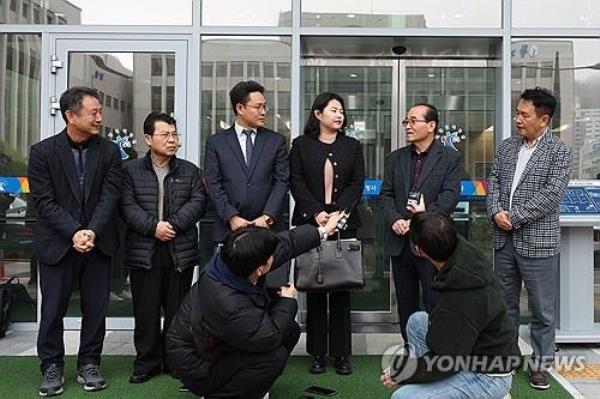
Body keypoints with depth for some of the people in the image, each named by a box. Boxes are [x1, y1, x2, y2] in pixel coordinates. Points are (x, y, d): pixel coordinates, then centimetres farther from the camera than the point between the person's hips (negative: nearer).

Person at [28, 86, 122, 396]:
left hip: (98, 243, 2)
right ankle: (52, 368, 21)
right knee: (53, 309, 5)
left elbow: (110, 196, -4)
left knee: (95, 308, 8)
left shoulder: (109, 151, 2)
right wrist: (73, 233, -17)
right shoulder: (42, 152, -3)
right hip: (57, 244, -1)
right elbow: (44, 201, -7)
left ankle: (89, 364, 23)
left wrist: (92, 232, -17)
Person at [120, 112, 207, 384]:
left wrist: (174, 224, -15)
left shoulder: (189, 171, 10)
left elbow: (197, 202, -2)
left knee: (177, 309, 8)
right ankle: (147, 361, 17)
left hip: (181, 250, 1)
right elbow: (128, 206, -4)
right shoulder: (131, 170, 5)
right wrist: (153, 226, -17)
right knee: (146, 310, 5)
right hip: (144, 250, -1)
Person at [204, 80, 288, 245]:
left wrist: (267, 216, -9)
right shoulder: (216, 142, 6)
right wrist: (232, 217, -11)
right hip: (229, 228, 0)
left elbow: (281, 181, 2)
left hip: (268, 227, 1)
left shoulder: (277, 141, 9)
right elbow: (213, 184, 0)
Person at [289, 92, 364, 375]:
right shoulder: (301, 145, 7)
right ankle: (317, 354, 10)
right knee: (314, 288, 3)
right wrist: (316, 213, -13)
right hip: (311, 222, -1)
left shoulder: (352, 146, 12)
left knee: (341, 288, 3)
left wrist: (338, 213, -10)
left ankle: (341, 354, 9)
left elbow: (357, 184, 4)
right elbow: (296, 182, -1)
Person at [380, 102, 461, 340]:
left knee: (435, 303, 0)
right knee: (405, 304, 11)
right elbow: (386, 195, 8)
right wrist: (395, 220, -10)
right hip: (400, 241, 5)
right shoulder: (395, 159, 14)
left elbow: (450, 196, -10)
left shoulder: (450, 158, 1)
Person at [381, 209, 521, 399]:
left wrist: (399, 373, -12)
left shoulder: (460, 302, -34)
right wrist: (422, 218, 26)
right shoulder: (466, 253, -11)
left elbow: (446, 363, -25)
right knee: (417, 320, 11)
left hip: (488, 376, -9)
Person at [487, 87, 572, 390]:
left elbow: (551, 194, -15)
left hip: (537, 241, -5)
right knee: (505, 304, 16)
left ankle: (540, 364, 21)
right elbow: (493, 180, 8)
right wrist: (495, 211, -10)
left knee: (542, 309, 6)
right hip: (504, 240, 5)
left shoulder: (559, 152, -6)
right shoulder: (507, 146, 9)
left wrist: (514, 217, -17)